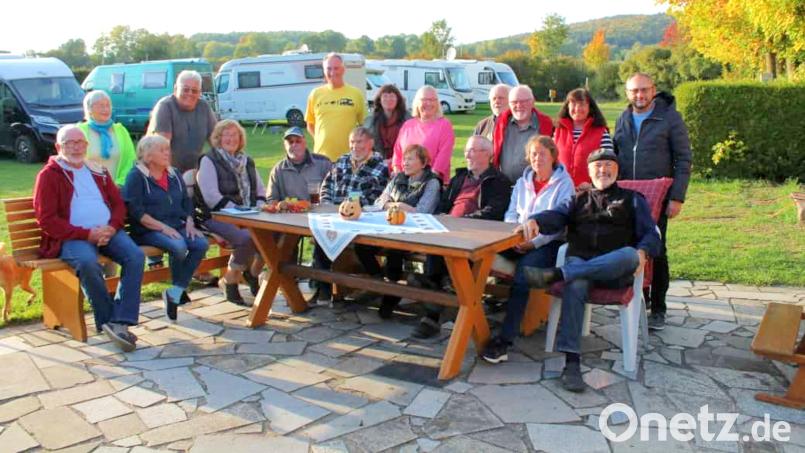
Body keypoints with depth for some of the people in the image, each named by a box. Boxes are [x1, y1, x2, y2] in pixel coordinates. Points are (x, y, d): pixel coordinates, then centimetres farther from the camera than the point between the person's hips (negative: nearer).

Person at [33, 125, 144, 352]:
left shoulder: (99, 172, 22)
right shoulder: (48, 175, 6)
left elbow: (118, 204, 17)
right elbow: (46, 219, -3)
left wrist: (112, 227, -6)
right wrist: (86, 234, -14)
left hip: (107, 231, 4)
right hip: (72, 237, -4)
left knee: (136, 256, -25)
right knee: (88, 264, -36)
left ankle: (120, 323, -28)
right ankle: (108, 320, -17)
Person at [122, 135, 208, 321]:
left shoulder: (174, 174, 19)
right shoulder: (136, 176, -1)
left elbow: (187, 201, 20)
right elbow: (136, 211, -11)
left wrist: (189, 222, 0)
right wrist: (163, 227, -20)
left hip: (177, 227, 6)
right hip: (148, 231, -6)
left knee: (201, 244, -22)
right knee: (179, 246, -33)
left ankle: (175, 292, -13)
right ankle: (178, 289, -4)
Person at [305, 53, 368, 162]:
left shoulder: (356, 94, 2)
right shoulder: (315, 94, 6)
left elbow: (364, 124, 8)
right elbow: (310, 125, 13)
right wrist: (320, 140, 2)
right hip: (322, 156, 1)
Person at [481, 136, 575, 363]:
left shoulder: (564, 183, 3)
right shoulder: (522, 182, 22)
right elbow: (511, 214, 18)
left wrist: (534, 242, -18)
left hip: (548, 243, -5)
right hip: (518, 241, 5)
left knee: (522, 274, -34)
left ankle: (504, 341, -35)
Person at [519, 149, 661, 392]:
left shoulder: (632, 199, 24)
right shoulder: (578, 199, 27)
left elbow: (651, 234, 12)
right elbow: (556, 216, 6)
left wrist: (642, 252, -12)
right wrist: (535, 221, -18)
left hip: (615, 269, 0)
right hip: (579, 261, 1)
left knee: (630, 255, -37)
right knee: (575, 285, -35)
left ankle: (555, 275, -45)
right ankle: (571, 362, -39)